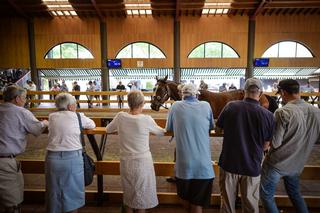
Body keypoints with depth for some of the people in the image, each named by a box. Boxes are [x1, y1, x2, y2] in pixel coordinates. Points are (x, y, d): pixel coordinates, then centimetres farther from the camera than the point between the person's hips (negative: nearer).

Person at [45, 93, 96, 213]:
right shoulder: (77, 116, -2)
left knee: (54, 192, 17)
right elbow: (92, 125, 13)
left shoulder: (52, 117, 6)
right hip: (72, 157, -3)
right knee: (72, 192, 12)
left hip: (52, 157, 4)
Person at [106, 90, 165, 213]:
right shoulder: (146, 119, -15)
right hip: (142, 162, -3)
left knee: (128, 194, 22)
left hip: (125, 161, 4)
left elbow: (108, 129, 11)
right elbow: (160, 132, 3)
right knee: (141, 195, 15)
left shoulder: (120, 116, -7)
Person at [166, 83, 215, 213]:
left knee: (186, 197, 25)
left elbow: (169, 128, 10)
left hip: (184, 163, 0)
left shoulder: (175, 106, -3)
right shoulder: (206, 106, -2)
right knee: (198, 202, 16)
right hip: (203, 164, 0)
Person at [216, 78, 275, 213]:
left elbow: (218, 128, 3)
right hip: (252, 166, 0)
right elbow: (265, 146, -2)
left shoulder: (230, 106, -13)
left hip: (229, 163, 1)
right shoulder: (268, 115, -14)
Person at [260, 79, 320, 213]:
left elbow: (274, 143, -21)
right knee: (295, 193, 27)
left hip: (277, 163, -6)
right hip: (297, 164, 6)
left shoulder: (283, 112, -23)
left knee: (266, 195, 10)